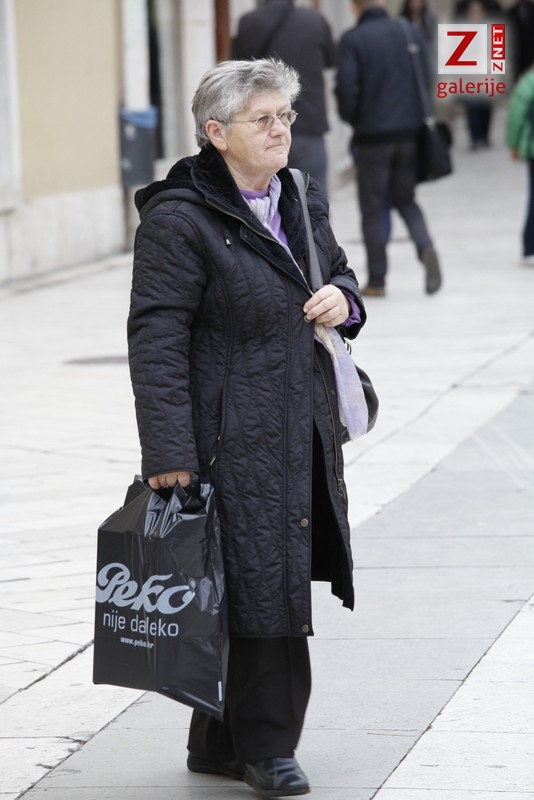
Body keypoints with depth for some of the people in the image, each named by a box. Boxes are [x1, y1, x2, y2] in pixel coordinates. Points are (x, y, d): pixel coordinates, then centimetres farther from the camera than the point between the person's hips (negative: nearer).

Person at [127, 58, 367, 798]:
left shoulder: (299, 200, 12)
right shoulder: (179, 221, -13)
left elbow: (337, 271, 28)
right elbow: (157, 340, -16)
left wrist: (342, 299, 1)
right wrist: (168, 451, -22)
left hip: (302, 427, 8)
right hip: (232, 437, -8)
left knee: (270, 585, 11)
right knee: (263, 585, -7)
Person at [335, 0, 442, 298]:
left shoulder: (353, 40, -8)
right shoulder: (412, 33, 3)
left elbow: (346, 88, -13)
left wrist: (352, 118, 7)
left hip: (372, 136, -4)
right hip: (410, 132, 4)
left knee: (373, 208, 6)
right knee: (405, 198, 18)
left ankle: (377, 281, 8)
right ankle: (425, 245, -10)